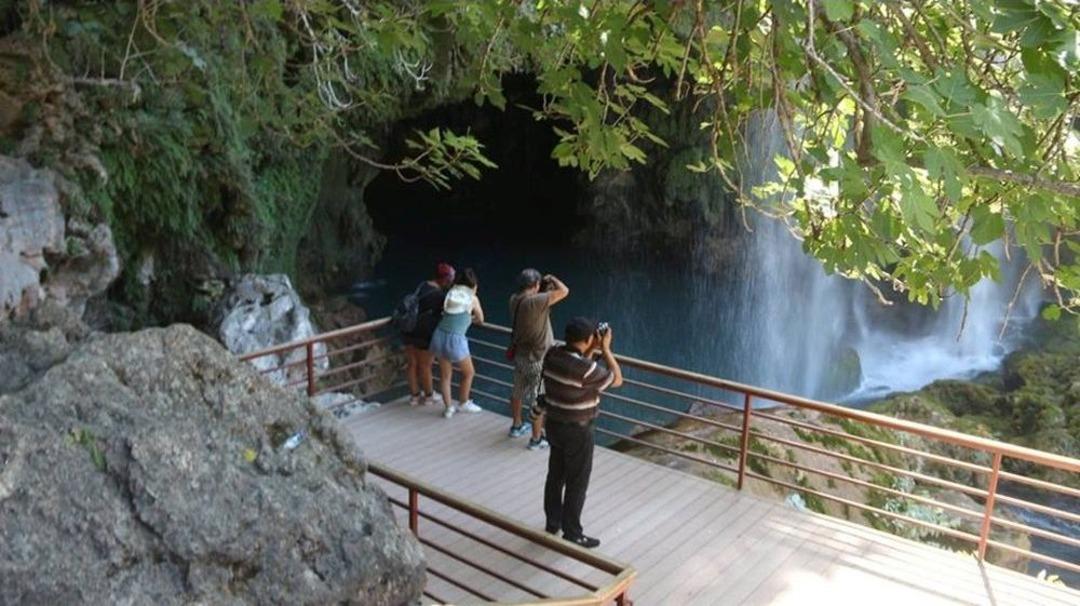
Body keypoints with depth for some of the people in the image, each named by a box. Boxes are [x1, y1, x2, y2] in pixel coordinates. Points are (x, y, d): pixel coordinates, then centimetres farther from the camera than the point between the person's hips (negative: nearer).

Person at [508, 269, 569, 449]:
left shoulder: (515, 299, -4)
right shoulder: (535, 301, -28)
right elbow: (564, 291, -28)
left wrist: (545, 290, 2)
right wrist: (552, 279, -9)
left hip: (520, 355, 8)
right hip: (538, 359, -8)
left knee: (518, 392, 24)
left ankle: (516, 426, 44)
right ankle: (536, 439, 16)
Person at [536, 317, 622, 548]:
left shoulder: (552, 355, -7)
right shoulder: (585, 368, -29)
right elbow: (617, 380, -13)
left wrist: (592, 350, 6)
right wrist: (605, 349, -9)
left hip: (554, 424, 7)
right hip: (577, 431, -7)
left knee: (555, 475, 21)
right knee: (576, 483, 8)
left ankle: (553, 522, 37)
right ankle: (572, 533, 19)